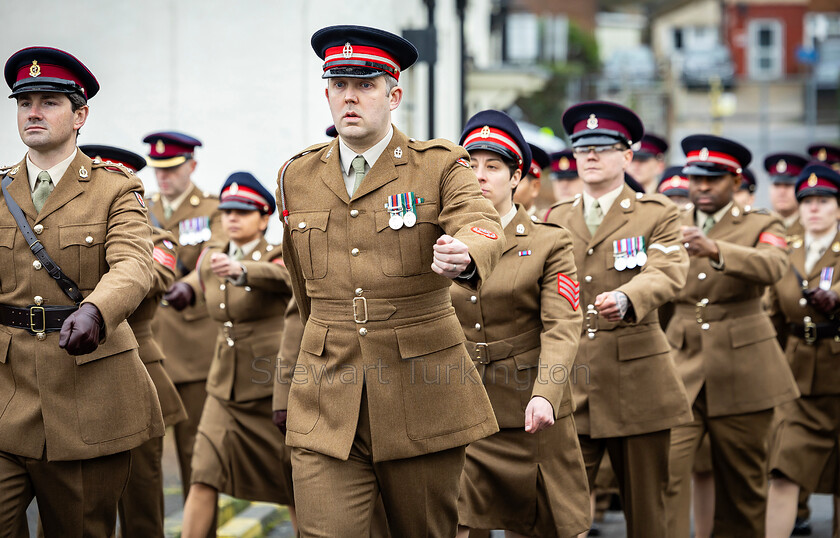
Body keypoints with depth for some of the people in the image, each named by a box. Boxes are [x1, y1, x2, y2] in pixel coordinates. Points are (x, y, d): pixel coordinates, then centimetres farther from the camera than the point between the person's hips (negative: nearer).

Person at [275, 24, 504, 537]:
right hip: (327, 404, 2)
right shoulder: (296, 177, 10)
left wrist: (464, 256, -44)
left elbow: (482, 226, -21)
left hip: (424, 395, -2)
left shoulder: (441, 166, -1)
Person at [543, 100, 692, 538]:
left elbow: (666, 274, -15)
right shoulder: (556, 220, 15)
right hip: (568, 386, 2)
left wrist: (626, 298, -36)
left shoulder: (656, 215, 4)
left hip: (637, 384, -2)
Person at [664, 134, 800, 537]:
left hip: (741, 372, -1)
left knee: (742, 482, 6)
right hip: (681, 367, 2)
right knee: (665, 473, -13)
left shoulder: (761, 226, 1)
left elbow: (771, 266, -24)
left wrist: (715, 251, -39)